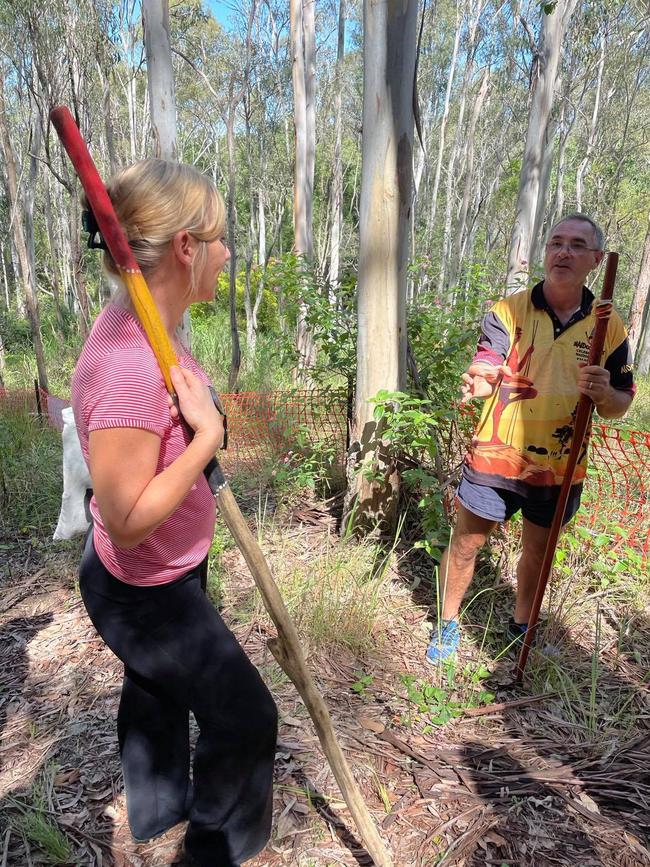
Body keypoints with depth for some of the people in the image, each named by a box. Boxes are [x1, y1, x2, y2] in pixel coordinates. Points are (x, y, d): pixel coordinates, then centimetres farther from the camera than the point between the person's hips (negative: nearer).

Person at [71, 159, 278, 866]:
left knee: (154, 691, 31)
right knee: (244, 716, 12)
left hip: (160, 577, 9)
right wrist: (208, 435, -29)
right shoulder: (130, 364, -36)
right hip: (145, 590, -9)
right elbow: (126, 523, -32)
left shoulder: (141, 323, -5)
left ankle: (155, 810, 61)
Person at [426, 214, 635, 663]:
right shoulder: (508, 310, -6)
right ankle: (448, 624, 32)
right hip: (495, 457, -2)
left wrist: (604, 393, -20)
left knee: (538, 552, 18)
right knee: (466, 543, 9)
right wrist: (476, 383, -39)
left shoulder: (609, 327, 0)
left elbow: (620, 405, 4)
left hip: (560, 469, 2)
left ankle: (521, 628, 43)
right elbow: (486, 369, -15)